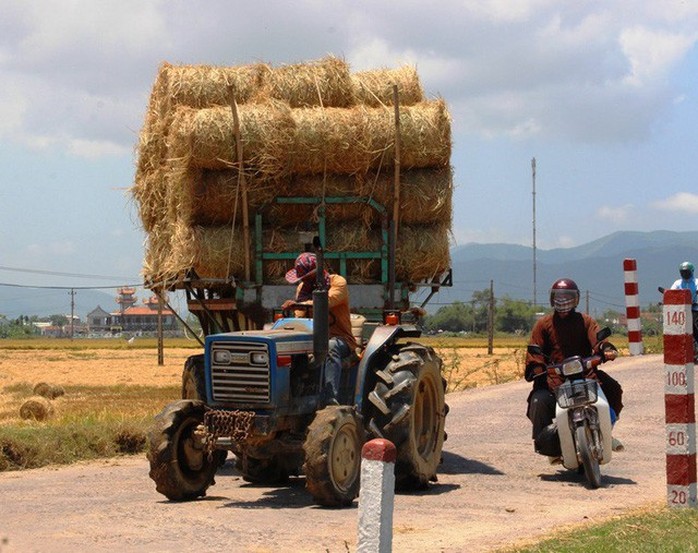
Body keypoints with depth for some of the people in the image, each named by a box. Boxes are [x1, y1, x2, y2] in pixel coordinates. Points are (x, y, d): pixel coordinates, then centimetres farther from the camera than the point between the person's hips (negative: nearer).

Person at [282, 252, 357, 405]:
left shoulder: (338, 282, -5)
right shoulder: (303, 287, 13)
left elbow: (326, 301, -27)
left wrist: (298, 304, -40)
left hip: (339, 338, -5)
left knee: (331, 347, -40)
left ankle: (331, 398, -52)